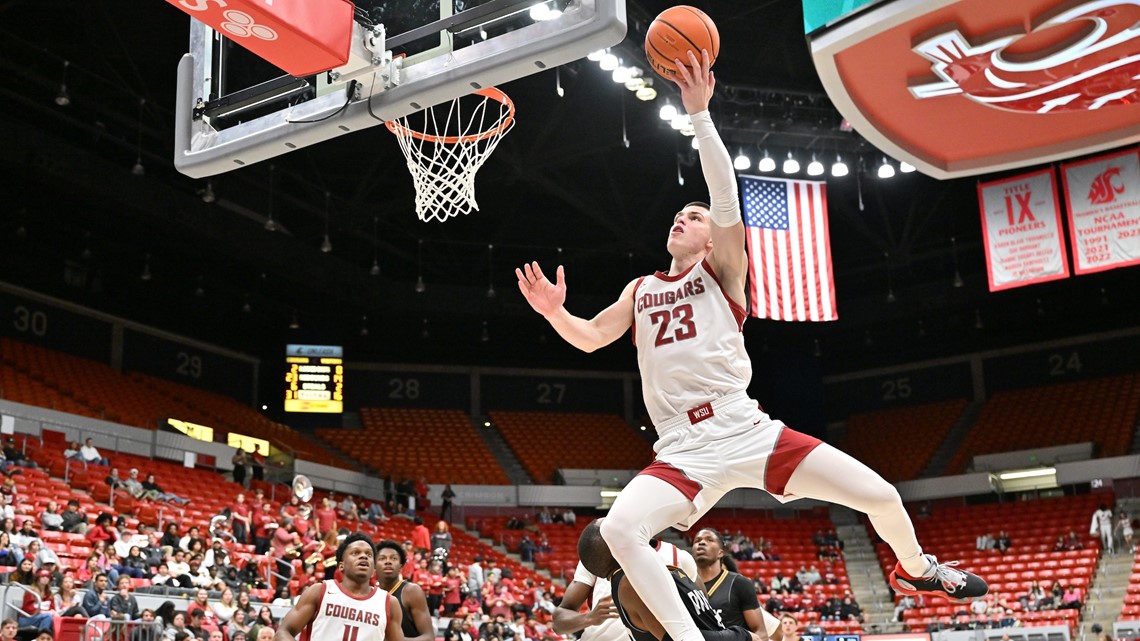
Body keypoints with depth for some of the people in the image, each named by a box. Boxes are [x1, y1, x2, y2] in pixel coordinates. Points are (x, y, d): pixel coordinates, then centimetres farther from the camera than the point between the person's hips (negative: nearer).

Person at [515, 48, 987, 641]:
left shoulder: (722, 272, 5)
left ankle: (916, 569, 31)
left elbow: (727, 198, -11)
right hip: (684, 452, 2)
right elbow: (590, 338, 14)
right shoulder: (641, 290, 18)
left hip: (748, 432, -2)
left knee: (882, 497, -4)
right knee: (618, 530, -27)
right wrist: (555, 312, -7)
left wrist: (699, 113, -19)